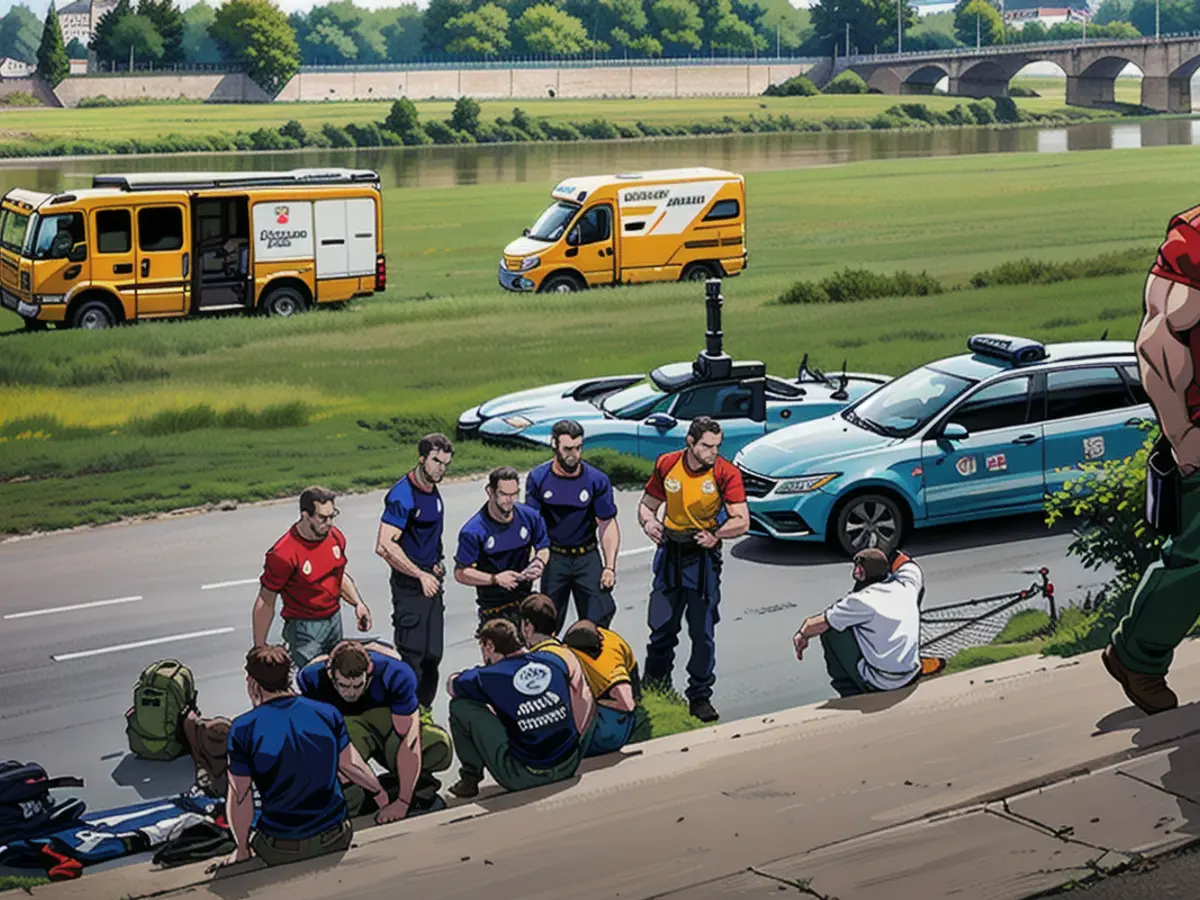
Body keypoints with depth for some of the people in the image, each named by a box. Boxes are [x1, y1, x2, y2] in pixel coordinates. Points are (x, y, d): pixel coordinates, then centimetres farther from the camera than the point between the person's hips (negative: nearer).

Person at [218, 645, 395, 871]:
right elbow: (350, 765, 9)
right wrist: (382, 796, 28)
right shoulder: (328, 714, -5)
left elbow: (240, 797, -8)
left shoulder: (243, 729, -13)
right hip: (336, 840, 2)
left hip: (280, 851, -2)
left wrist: (242, 850, 6)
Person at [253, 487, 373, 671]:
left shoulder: (336, 536, 1)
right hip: (305, 629, -7)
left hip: (335, 620, 7)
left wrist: (358, 603, 5)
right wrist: (259, 649, -12)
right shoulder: (284, 554, -21)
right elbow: (265, 603, -13)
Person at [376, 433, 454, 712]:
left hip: (430, 582, 8)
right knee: (412, 656, -6)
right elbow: (385, 546, -25)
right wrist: (421, 575, -19)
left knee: (432, 655, 13)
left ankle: (423, 712, 26)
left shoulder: (433, 492, 10)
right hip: (409, 586, -8)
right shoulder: (403, 495, -18)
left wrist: (437, 564, 14)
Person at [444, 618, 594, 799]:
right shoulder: (554, 660, 2)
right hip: (569, 768, 5)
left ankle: (470, 778, 13)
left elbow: (451, 685, 11)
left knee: (461, 706, 3)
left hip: (523, 778, -5)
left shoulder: (490, 677, -9)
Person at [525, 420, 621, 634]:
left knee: (599, 618, -9)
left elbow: (607, 524, -3)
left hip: (587, 557, -1)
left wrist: (610, 567, -10)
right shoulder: (538, 478, -5)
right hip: (553, 557, 1)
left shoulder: (597, 480, -8)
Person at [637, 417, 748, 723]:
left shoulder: (725, 473, -11)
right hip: (669, 553, 2)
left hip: (703, 558, -2)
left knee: (703, 633, -1)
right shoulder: (666, 465, -2)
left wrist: (716, 535, -29)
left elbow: (742, 521, -13)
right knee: (661, 629, 6)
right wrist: (648, 522, -11)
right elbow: (647, 505, 10)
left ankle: (700, 698, 12)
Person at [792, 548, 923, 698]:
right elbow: (910, 565, 25)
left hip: (879, 683, -6)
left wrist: (802, 635, 14)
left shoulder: (860, 601, -15)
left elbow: (816, 625, -3)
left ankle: (850, 692, 12)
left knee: (829, 629, 2)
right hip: (912, 678, 6)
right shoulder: (906, 585, -2)